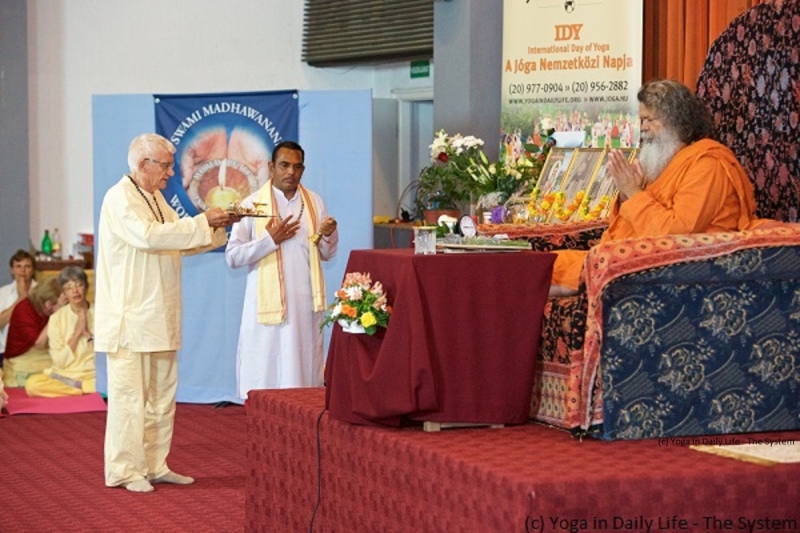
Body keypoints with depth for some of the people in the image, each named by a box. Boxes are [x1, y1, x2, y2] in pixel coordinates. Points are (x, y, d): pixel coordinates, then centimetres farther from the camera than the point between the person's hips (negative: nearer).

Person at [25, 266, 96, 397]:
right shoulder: (57, 318, 3)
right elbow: (60, 361, -4)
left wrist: (88, 334, -10)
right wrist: (77, 332, -10)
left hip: (93, 376, -2)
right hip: (64, 375, 2)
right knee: (32, 384, -29)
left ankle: (74, 387, -16)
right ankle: (85, 389, -19)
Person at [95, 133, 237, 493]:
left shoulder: (156, 199, 18)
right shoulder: (120, 198, -11)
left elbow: (183, 242, 24)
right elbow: (149, 235, -25)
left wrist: (217, 227, 7)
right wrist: (202, 222, -21)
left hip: (157, 317, 9)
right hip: (130, 318, -9)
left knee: (161, 394, 11)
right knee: (129, 393, -6)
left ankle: (154, 465, 18)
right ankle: (123, 470, 0)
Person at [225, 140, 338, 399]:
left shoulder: (314, 202, 9)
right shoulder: (253, 205, -2)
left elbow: (326, 254, 13)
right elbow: (233, 256, -7)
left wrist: (327, 235, -8)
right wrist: (271, 240, -14)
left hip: (306, 302, 3)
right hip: (267, 303, -3)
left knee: (304, 370, 4)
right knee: (265, 374, -1)